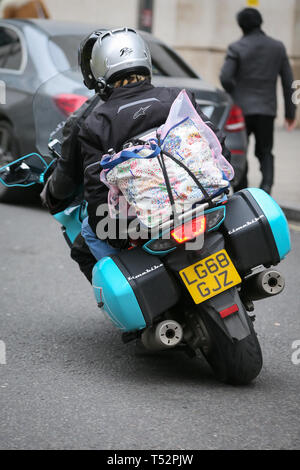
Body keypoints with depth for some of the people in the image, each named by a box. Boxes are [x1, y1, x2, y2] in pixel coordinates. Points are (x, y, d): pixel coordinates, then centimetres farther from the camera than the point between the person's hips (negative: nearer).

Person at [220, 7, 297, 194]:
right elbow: (288, 82, 5)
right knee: (265, 152, 13)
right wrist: (290, 112, 10)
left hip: (242, 108, -3)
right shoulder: (278, 47, 5)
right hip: (267, 109, 3)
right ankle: (267, 183, -11)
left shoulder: (237, 48, -5)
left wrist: (235, 96, 3)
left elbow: (225, 77, -16)